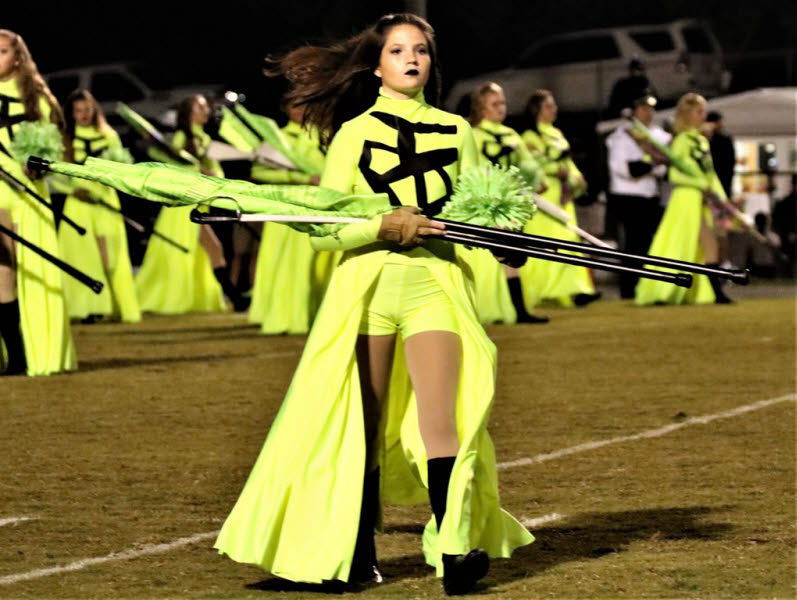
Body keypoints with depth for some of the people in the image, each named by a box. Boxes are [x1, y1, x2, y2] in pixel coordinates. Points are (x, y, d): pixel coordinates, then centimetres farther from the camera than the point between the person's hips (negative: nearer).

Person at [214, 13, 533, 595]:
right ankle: (357, 551, 13)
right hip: (366, 282, 0)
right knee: (364, 426, 3)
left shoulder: (456, 131, 14)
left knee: (440, 419, -14)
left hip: (435, 279, 1)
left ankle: (455, 548, -20)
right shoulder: (355, 133, 7)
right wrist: (384, 225, -14)